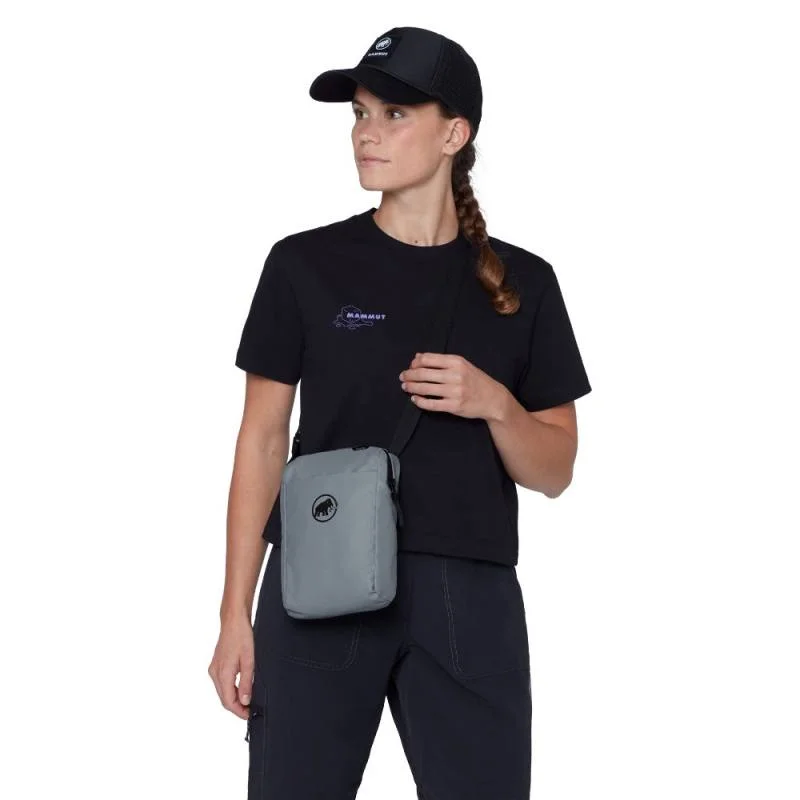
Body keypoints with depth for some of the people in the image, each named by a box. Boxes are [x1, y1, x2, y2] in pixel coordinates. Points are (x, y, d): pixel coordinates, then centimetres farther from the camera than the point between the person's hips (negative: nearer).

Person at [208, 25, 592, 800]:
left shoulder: (521, 282, 5)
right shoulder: (305, 264, 2)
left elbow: (554, 473, 8)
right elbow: (262, 441, 4)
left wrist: (494, 404, -12)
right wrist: (235, 615, 0)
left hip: (468, 594, 1)